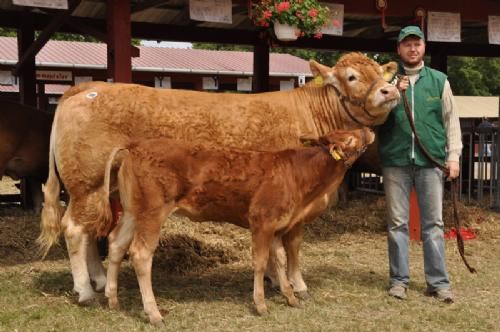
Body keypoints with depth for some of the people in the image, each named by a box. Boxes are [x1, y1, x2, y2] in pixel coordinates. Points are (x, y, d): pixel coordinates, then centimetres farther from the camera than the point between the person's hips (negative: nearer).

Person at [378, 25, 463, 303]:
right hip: (395, 161, 0)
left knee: (433, 224, 4)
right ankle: (399, 280, 13)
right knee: (397, 223, 4)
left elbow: (451, 120, 9)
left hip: (431, 161, 1)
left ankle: (438, 282, 10)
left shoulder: (439, 80, 9)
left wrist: (453, 156, 2)